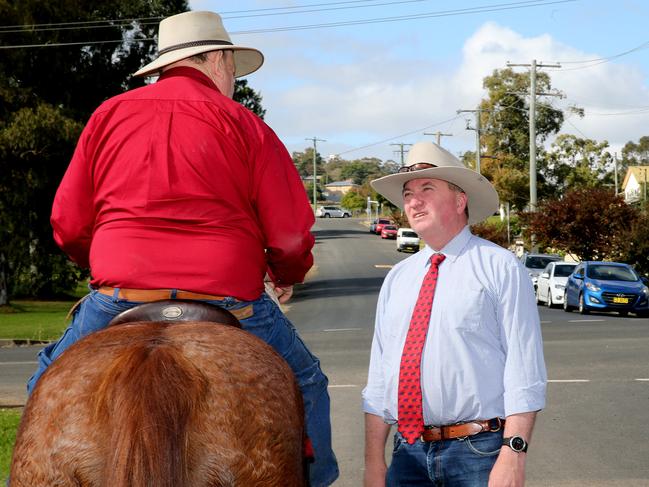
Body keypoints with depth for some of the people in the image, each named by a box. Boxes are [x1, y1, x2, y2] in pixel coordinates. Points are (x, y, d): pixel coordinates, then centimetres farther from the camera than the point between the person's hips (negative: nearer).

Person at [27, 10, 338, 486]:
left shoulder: (108, 115, 10)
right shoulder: (241, 123, 2)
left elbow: (68, 224, 9)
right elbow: (291, 233, -1)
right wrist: (286, 278, 22)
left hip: (117, 300, 2)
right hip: (228, 300, -2)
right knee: (305, 384, 21)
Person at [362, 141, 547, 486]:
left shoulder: (500, 267, -3)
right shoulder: (396, 279, 12)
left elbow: (524, 371, -10)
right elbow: (379, 379, 11)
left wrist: (513, 453, -19)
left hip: (480, 454, -4)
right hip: (408, 453, 4)